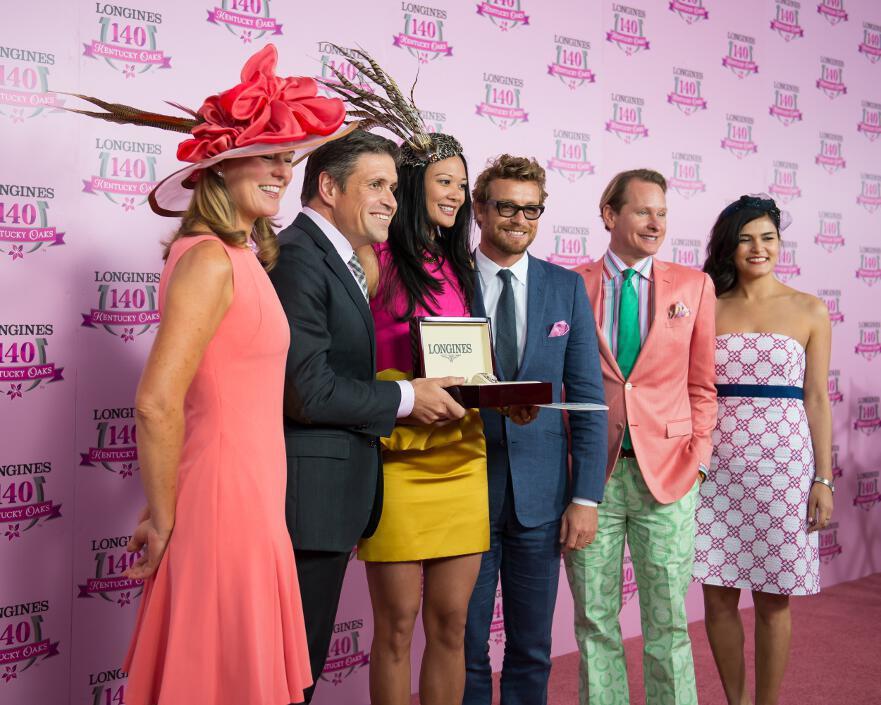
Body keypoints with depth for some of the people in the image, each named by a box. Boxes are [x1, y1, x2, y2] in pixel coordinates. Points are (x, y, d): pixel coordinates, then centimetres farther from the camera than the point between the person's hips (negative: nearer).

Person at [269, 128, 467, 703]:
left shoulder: (343, 262, 17)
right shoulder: (297, 257, -15)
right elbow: (307, 391, -22)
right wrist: (406, 398, -11)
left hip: (332, 497, 10)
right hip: (310, 498, -10)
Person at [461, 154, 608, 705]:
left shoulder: (567, 287, 6)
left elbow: (588, 397, 4)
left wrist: (587, 496, -2)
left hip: (541, 493, 2)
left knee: (532, 649, 12)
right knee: (465, 646, 8)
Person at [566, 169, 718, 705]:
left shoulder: (694, 285, 6)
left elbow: (701, 386, 9)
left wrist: (698, 458, 0)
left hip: (667, 473, 1)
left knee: (669, 623, 6)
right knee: (595, 621, 9)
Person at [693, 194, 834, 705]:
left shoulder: (809, 311, 4)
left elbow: (817, 399, 4)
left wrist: (823, 479, 0)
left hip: (784, 465, -1)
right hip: (717, 465, 2)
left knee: (773, 601, 6)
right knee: (719, 596, 6)